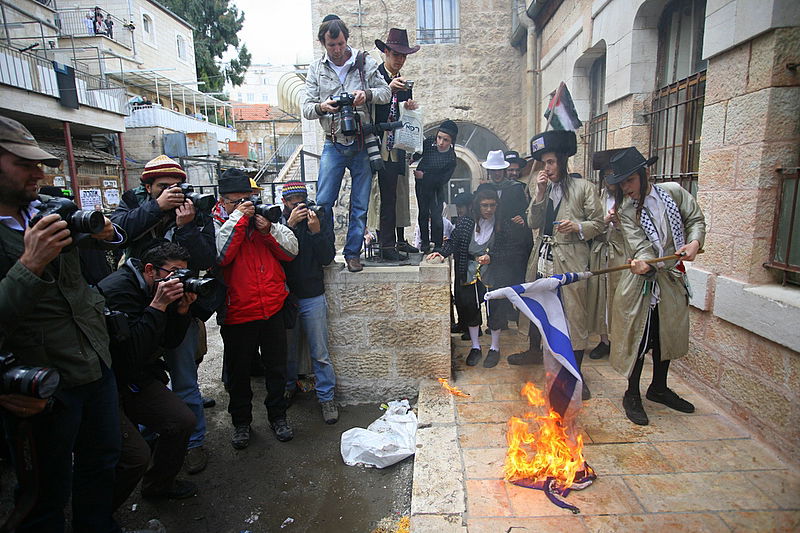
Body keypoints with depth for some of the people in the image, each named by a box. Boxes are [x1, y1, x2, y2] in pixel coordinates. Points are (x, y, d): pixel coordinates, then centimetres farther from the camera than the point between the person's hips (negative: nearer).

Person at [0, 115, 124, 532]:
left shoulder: (51, 208, 2)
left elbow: (112, 239, 14)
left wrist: (104, 232, -7)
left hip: (98, 364, 6)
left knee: (103, 461, 23)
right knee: (50, 494, 13)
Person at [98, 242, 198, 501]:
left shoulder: (161, 291, 3)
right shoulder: (118, 288, -22)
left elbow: (171, 341, 6)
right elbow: (132, 352, -30)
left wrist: (182, 309, -9)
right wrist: (158, 305, -30)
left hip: (135, 378, 8)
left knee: (183, 421, 0)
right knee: (136, 455, -16)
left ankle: (158, 484, 25)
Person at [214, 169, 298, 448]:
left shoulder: (263, 217, 8)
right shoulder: (215, 224, -2)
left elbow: (291, 250, 2)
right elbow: (218, 255, -22)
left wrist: (269, 230, -13)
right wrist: (237, 219, -17)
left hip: (272, 309, 3)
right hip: (237, 313, -2)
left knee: (277, 367, 15)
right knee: (238, 372, 13)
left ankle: (278, 416, 35)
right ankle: (241, 422, 34)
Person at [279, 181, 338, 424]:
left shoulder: (320, 223, 0)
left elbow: (328, 258, -7)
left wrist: (316, 232, -18)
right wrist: (289, 224, -21)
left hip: (313, 297, -1)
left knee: (320, 353, 4)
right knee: (288, 349, 17)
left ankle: (326, 397, 17)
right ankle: (288, 388, 38)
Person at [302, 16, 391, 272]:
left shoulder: (365, 63, 4)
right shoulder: (316, 69, 7)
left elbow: (386, 93, 0)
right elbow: (306, 108, 1)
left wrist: (367, 94, -21)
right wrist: (321, 108, -22)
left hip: (363, 145, 0)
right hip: (333, 145, 1)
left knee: (360, 205, 3)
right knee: (323, 202, -4)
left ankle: (353, 253, 15)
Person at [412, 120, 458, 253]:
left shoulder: (451, 159, -23)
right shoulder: (429, 142, -15)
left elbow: (442, 181, -21)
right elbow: (417, 154, 4)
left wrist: (424, 176, -23)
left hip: (436, 188, -3)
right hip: (421, 184, 3)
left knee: (436, 215, -9)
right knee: (423, 213, 8)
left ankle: (438, 245, 3)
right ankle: (425, 242, 19)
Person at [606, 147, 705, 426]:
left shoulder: (674, 192, -1)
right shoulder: (626, 210, -9)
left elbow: (696, 219, 7)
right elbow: (639, 244, -20)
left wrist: (694, 241, -13)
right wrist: (643, 262, -41)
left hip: (673, 280, 4)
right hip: (643, 281, -4)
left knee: (667, 335, 17)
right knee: (639, 339, 0)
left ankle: (659, 388, 38)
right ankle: (632, 396, 19)